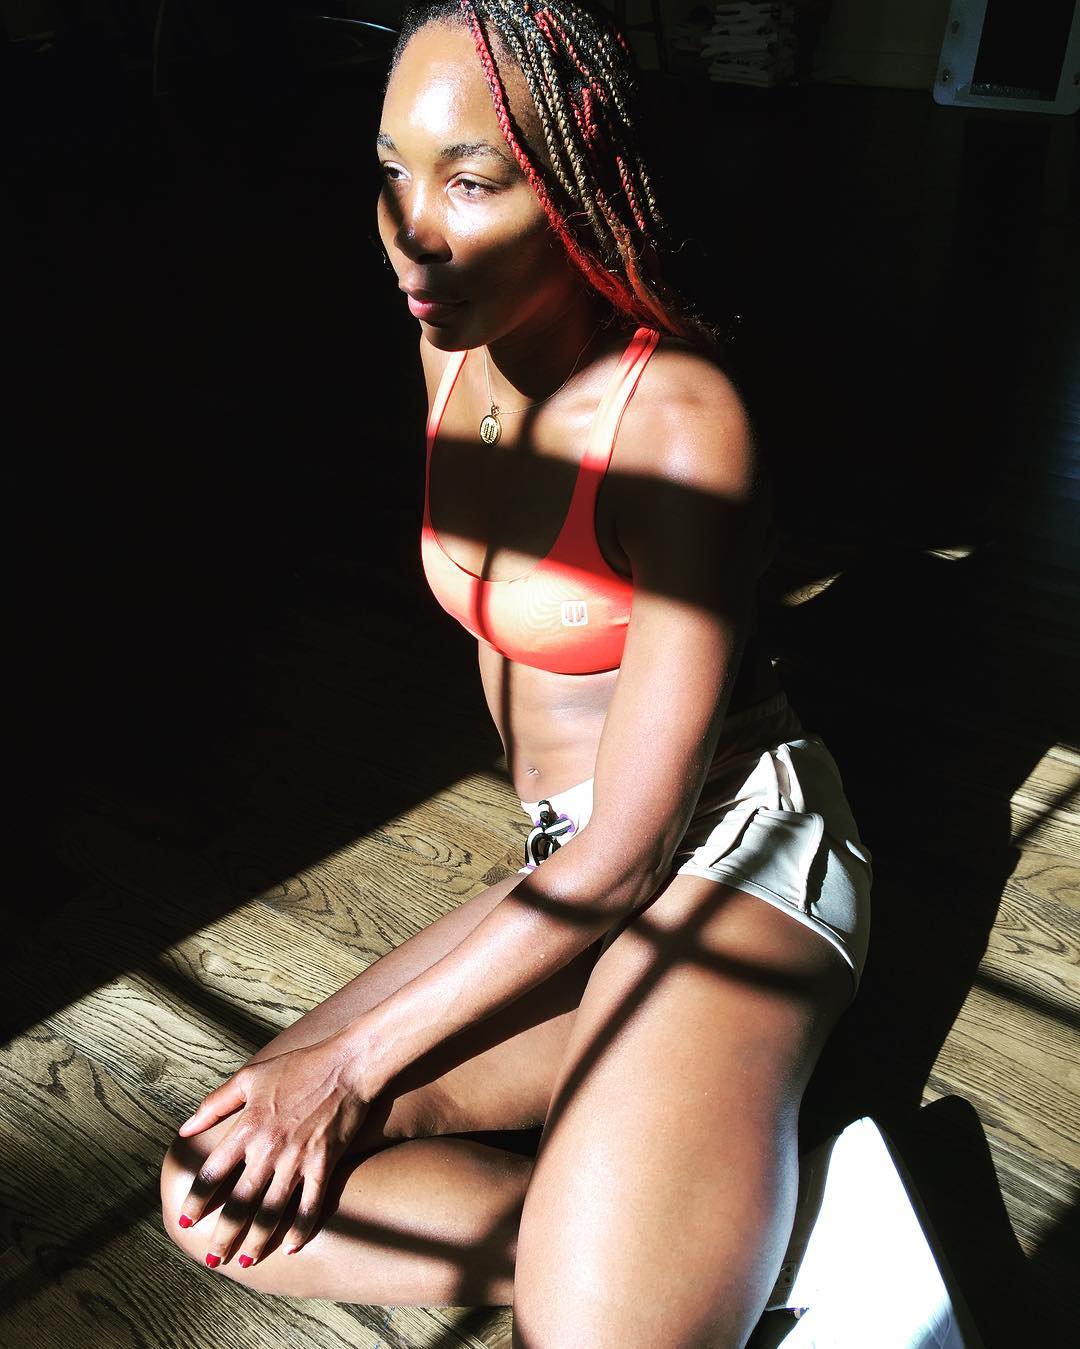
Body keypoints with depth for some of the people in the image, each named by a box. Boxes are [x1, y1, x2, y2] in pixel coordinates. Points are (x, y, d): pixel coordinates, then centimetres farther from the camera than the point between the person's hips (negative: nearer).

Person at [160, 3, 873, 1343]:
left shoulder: (681, 424, -20)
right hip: (569, 873, 7)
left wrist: (356, 1061, -15)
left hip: (727, 854, -7)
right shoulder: (454, 347, 2)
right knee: (222, 1194, -6)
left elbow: (632, 845, -19)